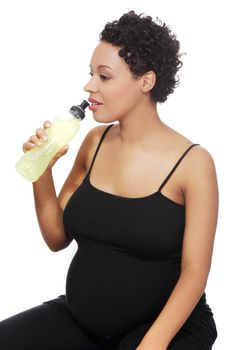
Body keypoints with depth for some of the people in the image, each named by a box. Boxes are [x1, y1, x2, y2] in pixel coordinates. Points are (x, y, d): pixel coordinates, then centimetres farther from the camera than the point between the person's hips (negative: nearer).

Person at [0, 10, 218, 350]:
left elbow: (194, 273, -12)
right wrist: (42, 169, -7)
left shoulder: (192, 162, -12)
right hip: (78, 318, 4)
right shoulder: (94, 142, 3)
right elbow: (57, 238, 8)